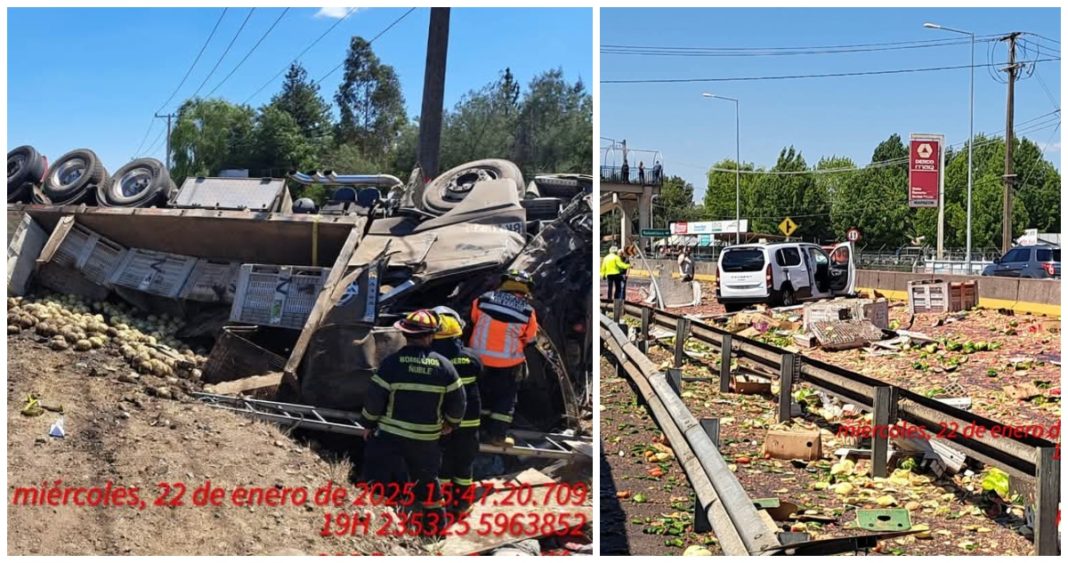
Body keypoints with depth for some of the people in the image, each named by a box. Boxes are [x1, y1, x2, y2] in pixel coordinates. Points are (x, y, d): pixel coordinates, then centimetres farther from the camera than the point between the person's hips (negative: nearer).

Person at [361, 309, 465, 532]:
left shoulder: (392, 363, -13)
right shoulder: (443, 366, -5)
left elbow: (374, 398, -10)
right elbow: (458, 401, 1)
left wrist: (368, 424, 6)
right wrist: (451, 422, 19)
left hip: (389, 435, -3)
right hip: (427, 438, 3)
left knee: (377, 479, 8)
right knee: (427, 479, 23)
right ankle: (435, 524, 34)